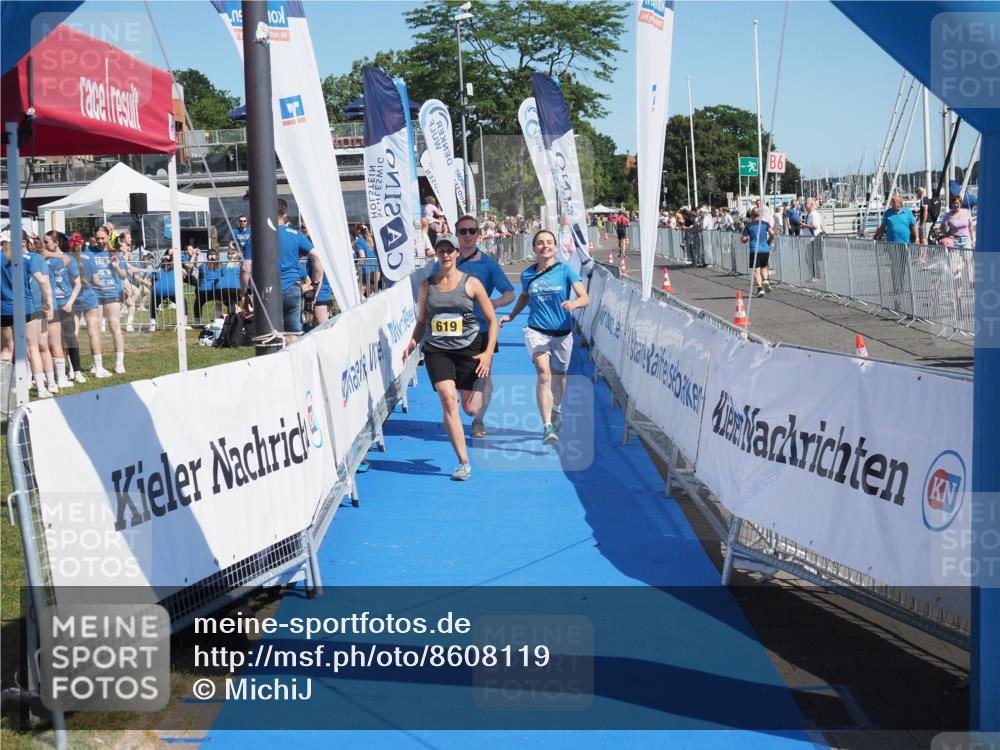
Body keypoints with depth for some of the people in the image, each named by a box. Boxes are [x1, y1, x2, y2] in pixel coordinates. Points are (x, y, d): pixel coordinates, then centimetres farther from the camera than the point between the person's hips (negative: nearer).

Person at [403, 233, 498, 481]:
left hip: (469, 350, -1)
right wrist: (413, 342, -4)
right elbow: (421, 321, 15)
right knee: (448, 399, -17)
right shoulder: (427, 284, 6)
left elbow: (492, 320, 1)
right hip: (437, 351, 1)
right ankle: (463, 462, -14)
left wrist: (488, 352, -9)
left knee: (471, 408, 1)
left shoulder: (471, 283, -2)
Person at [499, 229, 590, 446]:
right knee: (543, 373, -21)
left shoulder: (565, 270, -5)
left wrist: (574, 303, -32)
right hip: (536, 331, 0)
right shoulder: (527, 275, 3)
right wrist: (511, 316, 16)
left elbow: (585, 298, -11)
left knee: (559, 375, 17)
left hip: (562, 332, 0)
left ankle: (556, 411, 49)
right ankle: (547, 427, -26)